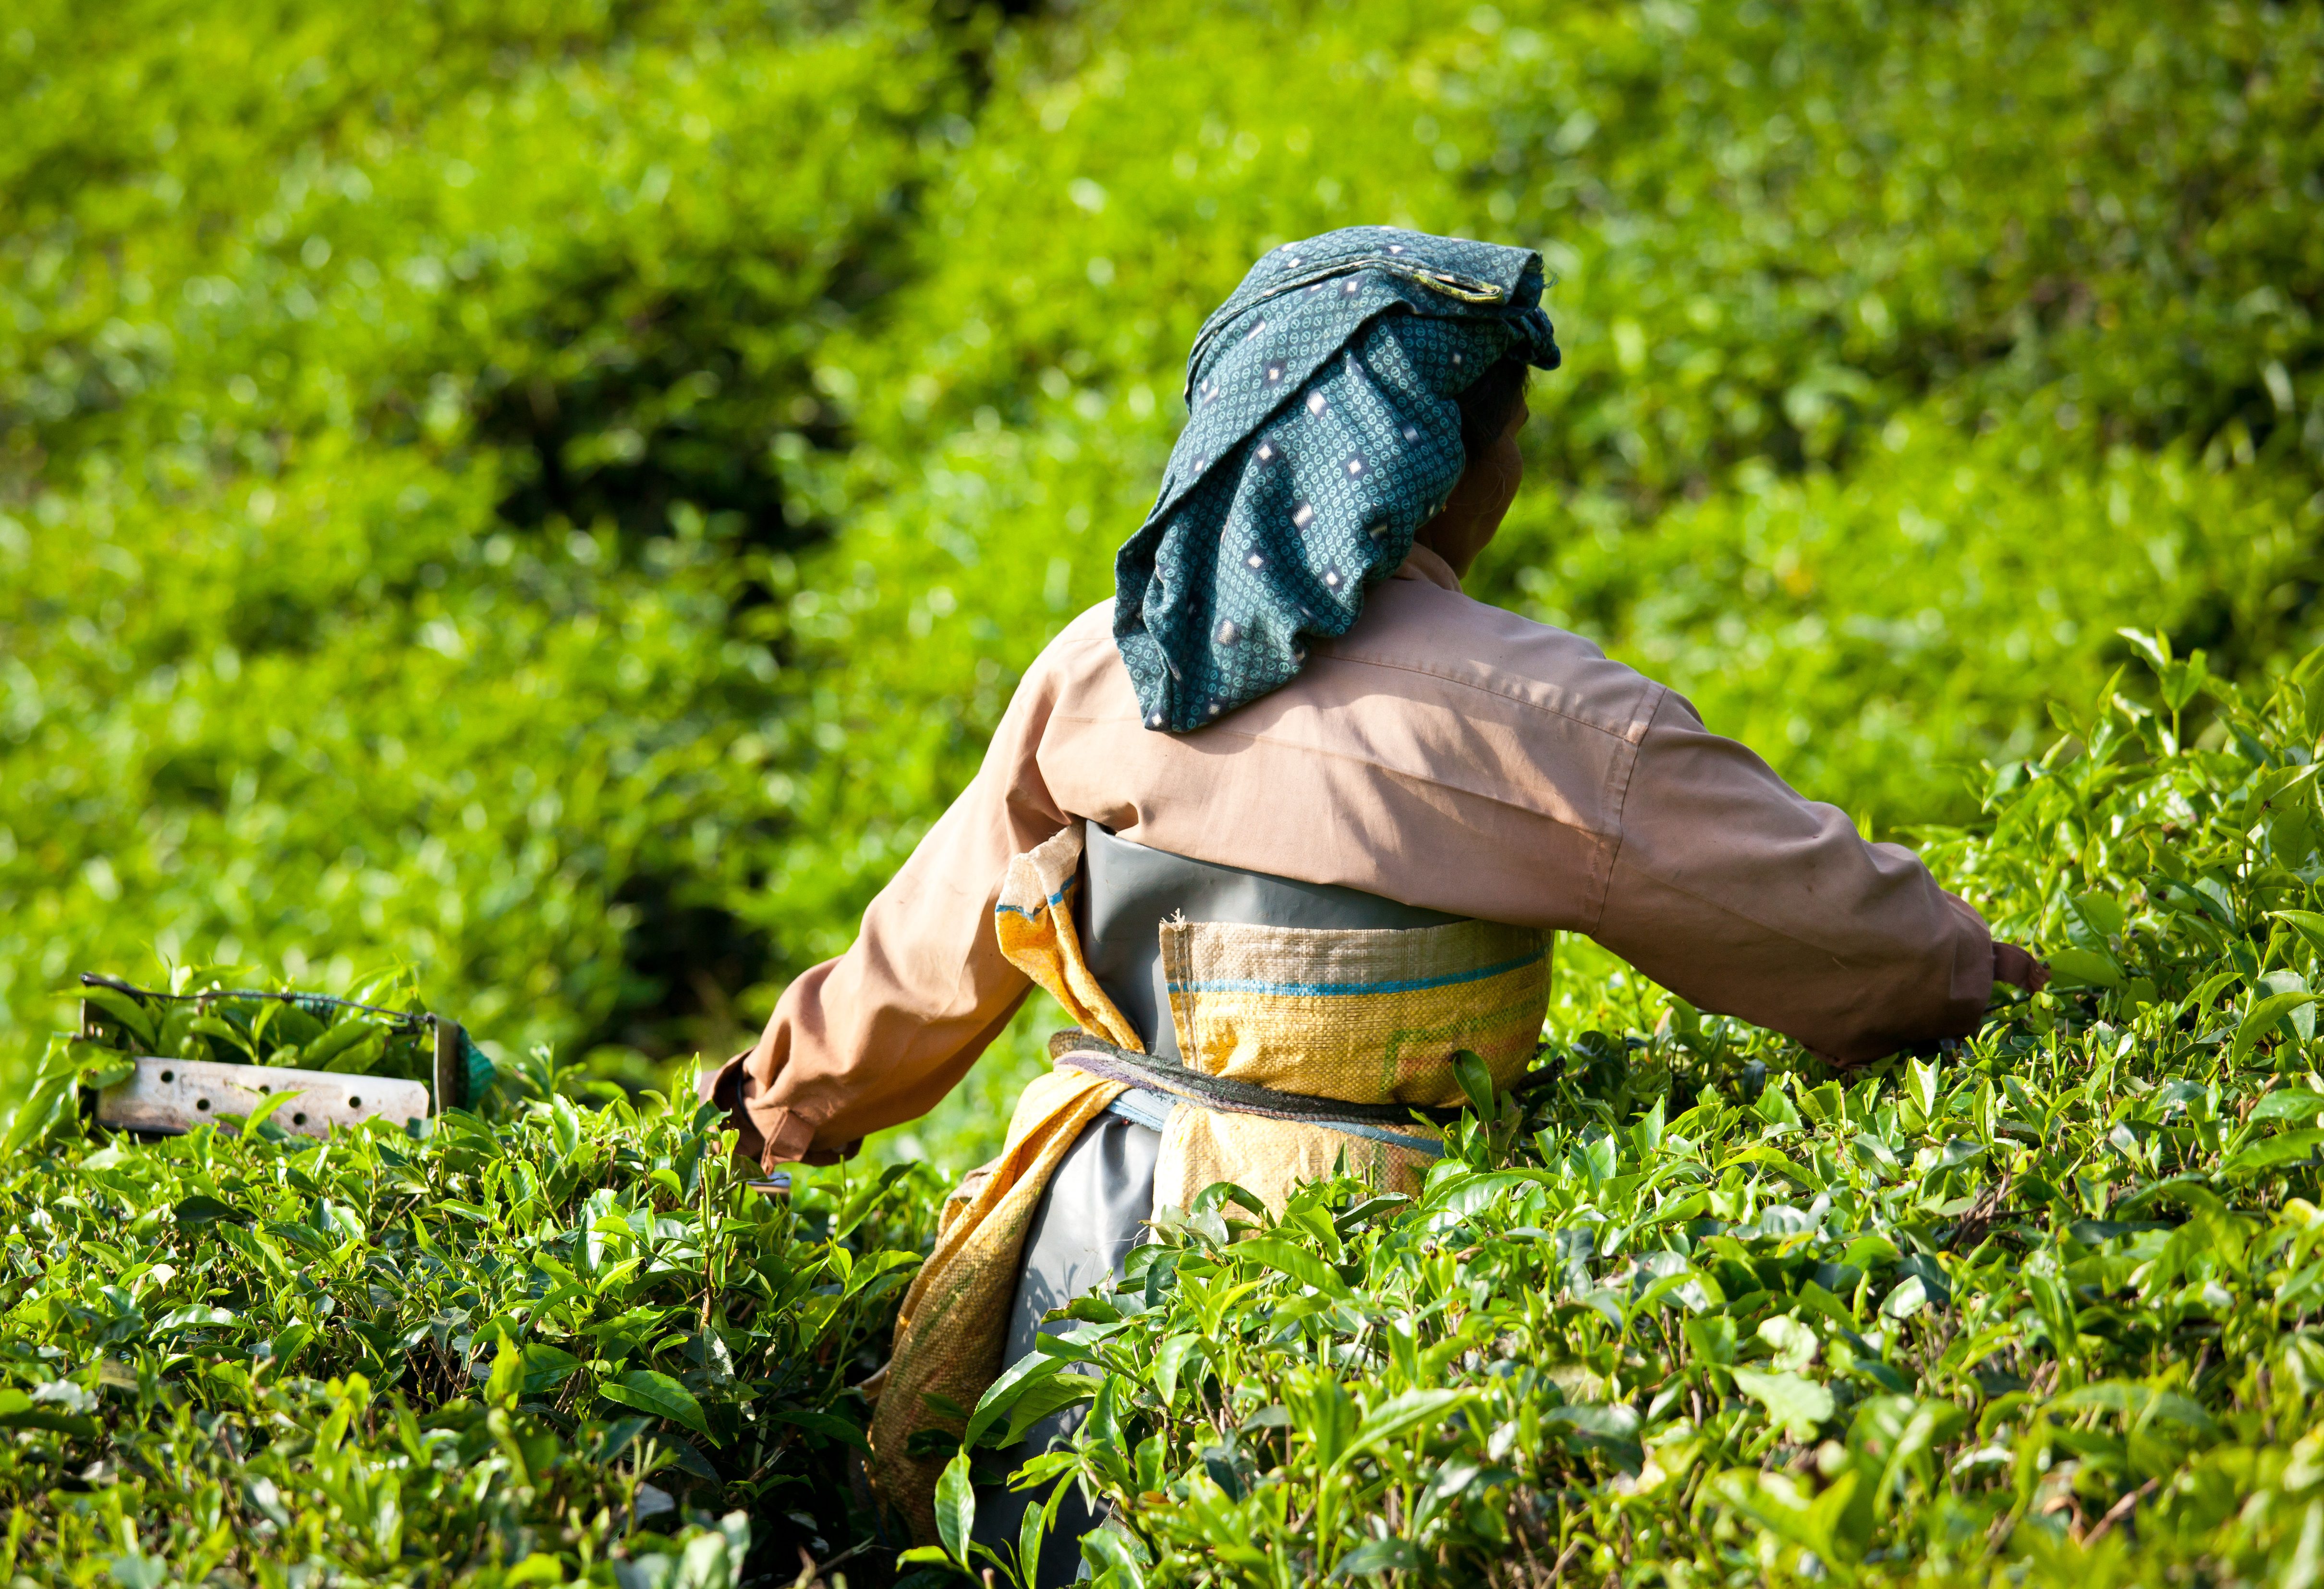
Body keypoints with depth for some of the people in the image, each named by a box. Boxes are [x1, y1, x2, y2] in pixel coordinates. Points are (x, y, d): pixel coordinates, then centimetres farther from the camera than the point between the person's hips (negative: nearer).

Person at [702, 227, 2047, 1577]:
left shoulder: (1103, 664, 1)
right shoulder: (1532, 718, -13)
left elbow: (939, 946, 10)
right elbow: (1809, 901, -1)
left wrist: (793, 1102, 27)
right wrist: (1976, 974, 19)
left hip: (1090, 1229, 5)